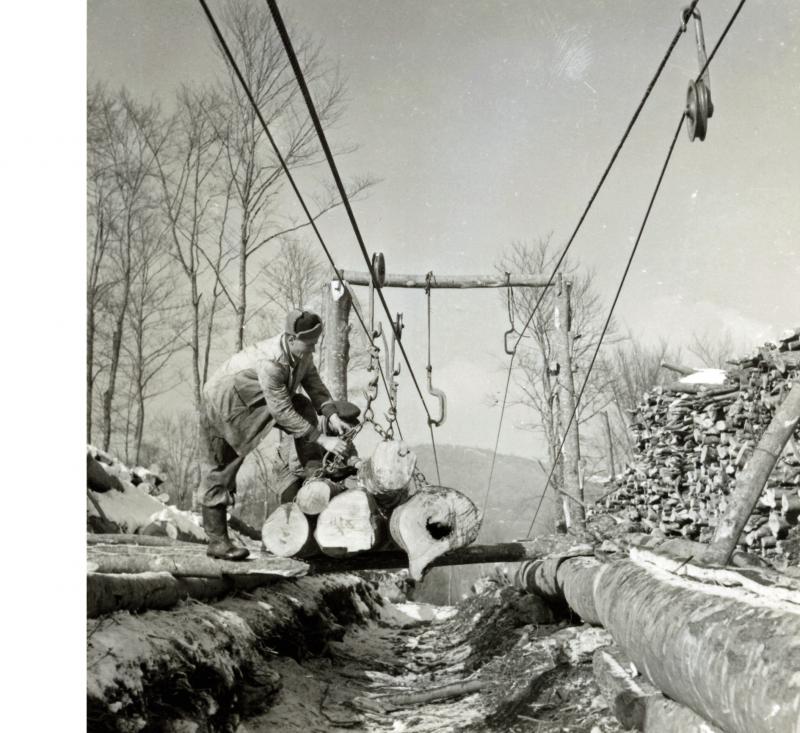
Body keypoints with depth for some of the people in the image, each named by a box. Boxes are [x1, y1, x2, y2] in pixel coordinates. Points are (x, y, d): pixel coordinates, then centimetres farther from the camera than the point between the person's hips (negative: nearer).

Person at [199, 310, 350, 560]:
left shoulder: (301, 353, -13)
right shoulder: (269, 362, -38)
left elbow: (314, 383, -4)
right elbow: (282, 412, -35)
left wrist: (331, 416, -21)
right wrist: (322, 440, -33)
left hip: (253, 400, 8)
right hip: (223, 405, -8)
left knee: (304, 408, -8)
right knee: (221, 472, -4)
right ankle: (217, 541, 3)